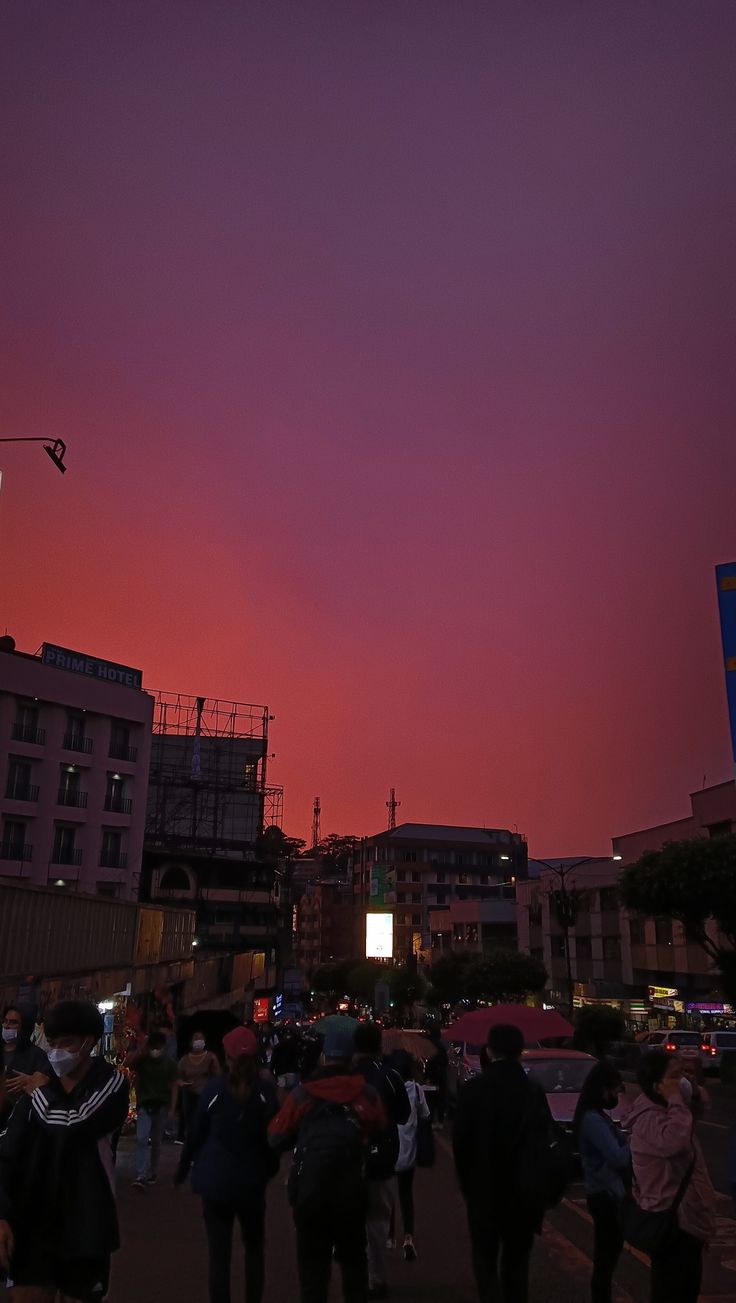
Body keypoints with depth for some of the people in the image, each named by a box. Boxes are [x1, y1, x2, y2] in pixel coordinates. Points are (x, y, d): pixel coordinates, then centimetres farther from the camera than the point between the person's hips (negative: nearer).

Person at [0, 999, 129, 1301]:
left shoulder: (111, 1084, -7)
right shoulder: (37, 1091, 4)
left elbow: (74, 1129, -22)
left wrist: (38, 1096, -5)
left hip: (85, 1225, -2)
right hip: (32, 1224, 2)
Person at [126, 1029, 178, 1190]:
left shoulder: (169, 1063, -2)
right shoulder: (141, 1059, -4)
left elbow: (173, 1087, 0)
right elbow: (128, 1062, -25)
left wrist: (172, 1108, -4)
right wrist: (142, 1049, -30)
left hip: (161, 1105, 1)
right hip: (144, 1104, -1)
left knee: (156, 1141, 8)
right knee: (142, 1139, -13)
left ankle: (152, 1172, 23)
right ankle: (141, 1176, -14)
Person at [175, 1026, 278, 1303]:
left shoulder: (214, 1088, -10)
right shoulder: (266, 1091, -8)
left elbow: (196, 1133, -3)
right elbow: (272, 1136, 1)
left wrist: (182, 1170, 10)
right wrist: (270, 1169, 16)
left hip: (216, 1181, -1)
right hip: (252, 1182, 1)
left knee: (219, 1254, 6)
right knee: (255, 1249, 20)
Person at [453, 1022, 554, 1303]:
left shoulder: (473, 1089, -12)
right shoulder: (534, 1091, -8)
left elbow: (460, 1142, -9)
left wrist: (467, 1183, 7)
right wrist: (540, 1188, 6)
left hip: (484, 1189, -2)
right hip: (525, 1189, 2)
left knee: (485, 1262, 9)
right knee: (517, 1262, 18)